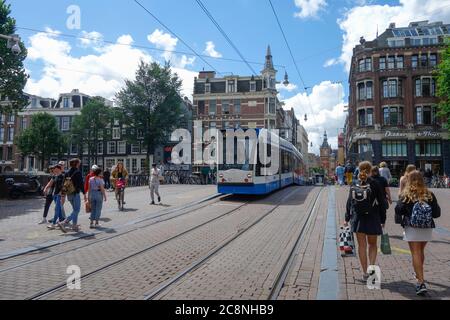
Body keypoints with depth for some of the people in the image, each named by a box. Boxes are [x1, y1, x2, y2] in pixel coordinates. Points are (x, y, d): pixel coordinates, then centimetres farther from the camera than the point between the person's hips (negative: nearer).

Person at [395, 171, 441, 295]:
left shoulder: (406, 195, -7)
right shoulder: (429, 195, 0)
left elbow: (399, 210, -13)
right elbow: (437, 213, -1)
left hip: (412, 228, -4)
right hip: (427, 228, 4)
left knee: (416, 253, -3)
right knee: (421, 252, 22)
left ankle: (421, 282, -11)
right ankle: (419, 274, 42)